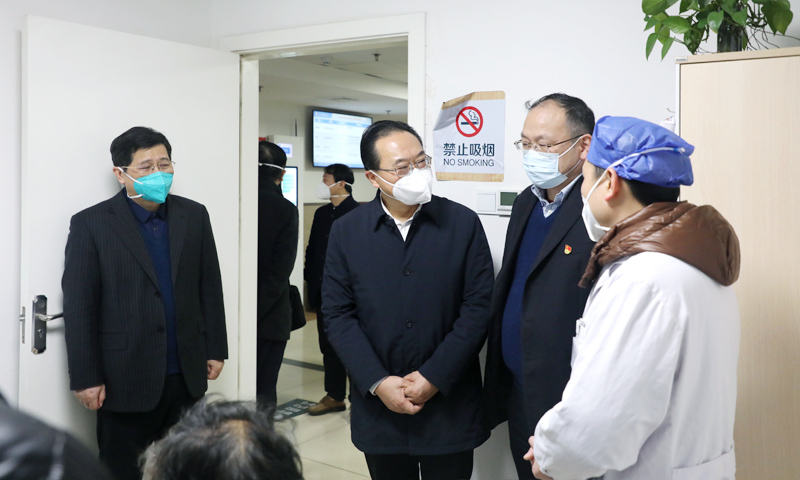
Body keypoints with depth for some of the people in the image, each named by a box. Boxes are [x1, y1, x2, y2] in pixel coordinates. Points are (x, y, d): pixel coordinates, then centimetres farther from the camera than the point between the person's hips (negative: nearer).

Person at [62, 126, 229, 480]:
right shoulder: (91, 224, -5)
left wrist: (215, 350, 9)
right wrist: (85, 378, -8)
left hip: (186, 374, 3)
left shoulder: (194, 216, 6)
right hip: (125, 378, -3)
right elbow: (79, 307, -7)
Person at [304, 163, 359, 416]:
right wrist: (310, 278, 8)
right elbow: (312, 249, 16)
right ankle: (334, 396, 24)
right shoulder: (322, 213, 13)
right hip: (323, 290, 7)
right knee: (328, 345, 13)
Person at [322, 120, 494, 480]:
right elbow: (337, 314, -2)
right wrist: (377, 382, -11)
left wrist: (435, 377, -12)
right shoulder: (346, 231, -1)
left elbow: (479, 306, -7)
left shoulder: (464, 223, -4)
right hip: (378, 407, 1)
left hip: (449, 405, -1)